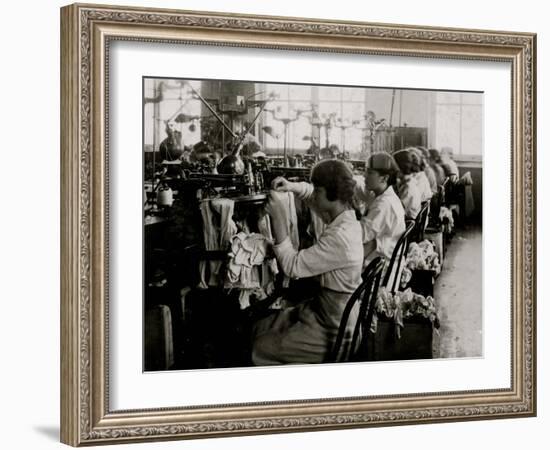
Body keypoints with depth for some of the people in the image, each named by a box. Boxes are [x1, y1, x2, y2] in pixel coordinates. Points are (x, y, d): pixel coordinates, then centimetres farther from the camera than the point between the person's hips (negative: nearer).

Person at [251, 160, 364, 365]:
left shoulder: (339, 237, -31)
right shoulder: (344, 216, -2)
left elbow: (292, 266, -27)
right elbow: (311, 194, 19)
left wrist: (279, 217, -25)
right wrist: (292, 186, -1)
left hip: (332, 332, -10)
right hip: (325, 309, 10)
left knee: (261, 349, -6)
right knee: (259, 328, 14)